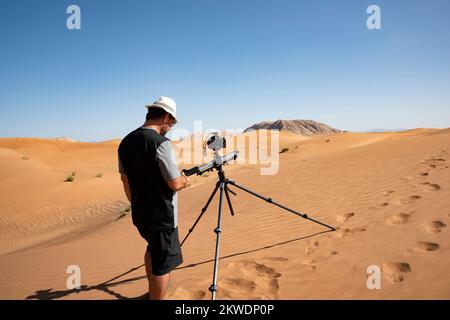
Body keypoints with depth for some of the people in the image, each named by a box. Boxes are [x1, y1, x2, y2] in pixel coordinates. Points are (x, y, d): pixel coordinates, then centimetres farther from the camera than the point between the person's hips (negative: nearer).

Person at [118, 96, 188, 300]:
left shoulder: (126, 141, 2)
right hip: (162, 216, -9)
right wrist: (185, 180, 1)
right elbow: (175, 184, -21)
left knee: (153, 249, 30)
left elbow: (125, 178, 12)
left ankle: (152, 290, 49)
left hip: (139, 214, 9)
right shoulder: (161, 143, -22)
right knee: (163, 264, 6)